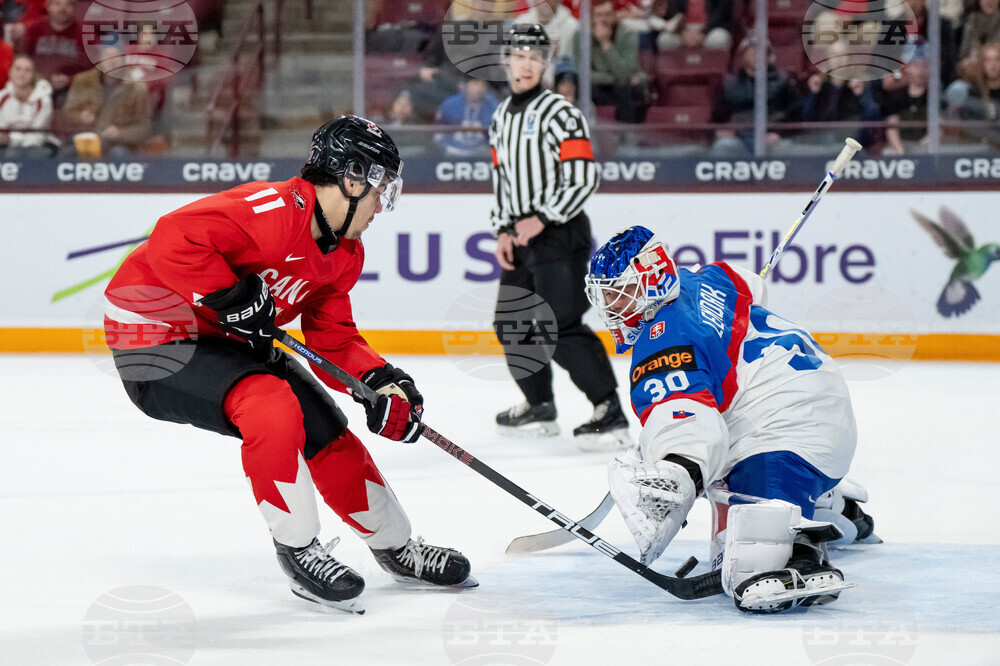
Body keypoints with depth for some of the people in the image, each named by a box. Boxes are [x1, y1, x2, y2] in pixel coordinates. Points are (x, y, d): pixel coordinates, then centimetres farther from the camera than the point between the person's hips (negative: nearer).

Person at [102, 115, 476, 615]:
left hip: (228, 339, 10)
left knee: (326, 431, 8)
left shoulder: (345, 252, 5)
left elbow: (333, 338, 8)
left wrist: (380, 380, -9)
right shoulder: (271, 212, -28)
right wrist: (232, 296, -32)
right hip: (155, 329, -10)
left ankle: (396, 549, 29)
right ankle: (297, 549, -10)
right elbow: (175, 238, -38)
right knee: (274, 408, -30)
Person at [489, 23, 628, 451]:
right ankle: (540, 408, 26)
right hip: (520, 238, 9)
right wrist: (503, 231, 8)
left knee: (561, 327, -17)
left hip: (560, 234, -8)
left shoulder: (560, 114, -11)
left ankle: (610, 414, -16)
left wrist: (542, 220, -19)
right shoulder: (501, 117, 14)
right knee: (511, 325, 12)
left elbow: (584, 179, -16)